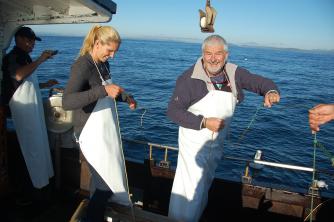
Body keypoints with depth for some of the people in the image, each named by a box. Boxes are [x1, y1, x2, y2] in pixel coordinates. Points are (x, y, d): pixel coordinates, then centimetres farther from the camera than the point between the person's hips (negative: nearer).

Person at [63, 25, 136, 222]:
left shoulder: (103, 64, 7)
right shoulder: (82, 66, -18)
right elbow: (67, 102, -32)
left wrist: (125, 97, 4)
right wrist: (103, 90, -39)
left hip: (108, 130, 8)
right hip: (93, 134, -8)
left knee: (110, 178, 18)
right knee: (109, 183, 0)